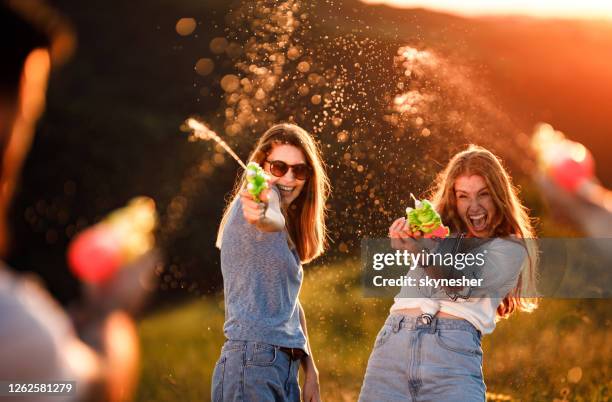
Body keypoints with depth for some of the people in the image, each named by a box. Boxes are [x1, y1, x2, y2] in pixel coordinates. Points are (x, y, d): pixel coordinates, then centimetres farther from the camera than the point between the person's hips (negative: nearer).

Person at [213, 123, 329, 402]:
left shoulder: (291, 223, 19)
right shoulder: (258, 199, -5)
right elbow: (273, 220, -31)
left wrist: (310, 372, 15)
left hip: (287, 368, 9)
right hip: (251, 362, -9)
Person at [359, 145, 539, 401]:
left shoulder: (512, 249, 10)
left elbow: (463, 285, -6)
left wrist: (425, 251, -23)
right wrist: (407, 231, -23)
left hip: (454, 351, -3)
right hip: (392, 344, 3)